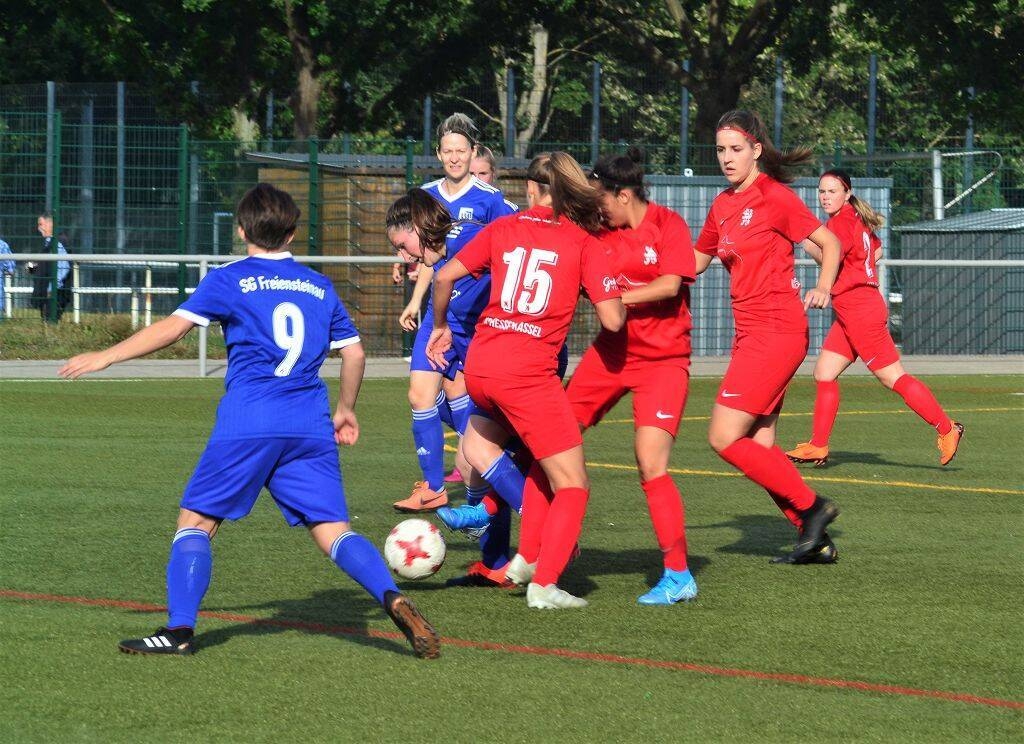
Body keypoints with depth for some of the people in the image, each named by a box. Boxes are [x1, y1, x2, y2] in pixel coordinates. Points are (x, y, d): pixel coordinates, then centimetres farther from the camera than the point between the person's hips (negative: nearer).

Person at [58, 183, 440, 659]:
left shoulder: (229, 280, 5)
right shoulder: (319, 286, 17)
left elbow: (173, 327, -1)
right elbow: (353, 352, 18)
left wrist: (106, 357, 6)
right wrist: (346, 410, 33)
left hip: (247, 424, -3)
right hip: (311, 428, 3)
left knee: (196, 521, 7)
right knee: (333, 531, 2)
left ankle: (180, 629, -6)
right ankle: (393, 599, -22)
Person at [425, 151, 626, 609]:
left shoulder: (503, 229, 10)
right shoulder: (584, 244, 1)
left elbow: (444, 277, 6)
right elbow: (613, 319, -6)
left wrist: (440, 327, 22)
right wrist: (615, 294, 16)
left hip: (480, 365, 5)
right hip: (529, 373, -5)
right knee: (572, 484, 4)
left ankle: (529, 557, 20)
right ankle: (543, 584, -10)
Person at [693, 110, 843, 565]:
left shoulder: (774, 197, -9)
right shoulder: (723, 206, 14)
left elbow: (829, 242, -5)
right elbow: (694, 262, 26)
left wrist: (822, 289, -21)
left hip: (776, 330, -9)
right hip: (750, 333, 9)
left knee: (724, 437, -13)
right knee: (758, 446, 7)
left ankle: (811, 507, -3)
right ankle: (815, 540, 13)